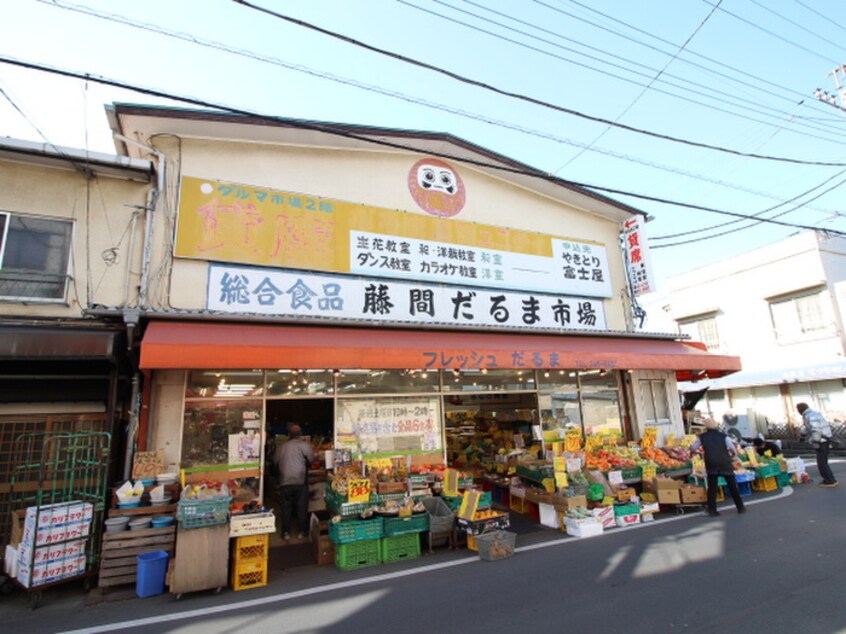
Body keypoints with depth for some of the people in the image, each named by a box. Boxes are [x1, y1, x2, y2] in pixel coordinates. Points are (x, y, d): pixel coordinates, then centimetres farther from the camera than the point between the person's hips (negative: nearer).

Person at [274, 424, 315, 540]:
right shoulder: (304, 445, -5)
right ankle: (302, 531, 14)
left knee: (286, 507, 12)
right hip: (300, 480, -3)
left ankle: (286, 532, 16)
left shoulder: (281, 447, 6)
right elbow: (311, 459, -2)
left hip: (285, 481, 3)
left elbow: (277, 463, 12)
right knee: (302, 507, 8)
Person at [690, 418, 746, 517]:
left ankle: (712, 510, 3)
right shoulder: (723, 435, 6)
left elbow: (693, 448, 10)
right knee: (733, 486, 15)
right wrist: (733, 455, 17)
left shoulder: (702, 437, 7)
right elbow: (732, 448, -5)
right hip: (725, 463, 0)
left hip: (712, 464, 0)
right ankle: (740, 507, 24)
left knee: (712, 488, 5)